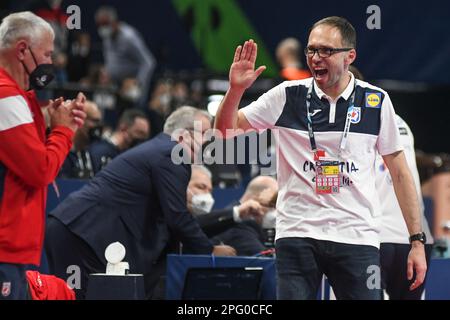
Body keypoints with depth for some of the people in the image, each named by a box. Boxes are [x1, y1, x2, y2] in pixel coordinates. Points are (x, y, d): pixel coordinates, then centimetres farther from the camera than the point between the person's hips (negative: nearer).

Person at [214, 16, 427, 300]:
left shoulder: (376, 101, 4)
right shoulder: (286, 96, 3)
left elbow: (399, 172, 8)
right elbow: (226, 129, 8)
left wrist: (417, 241, 4)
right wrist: (236, 89, -12)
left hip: (357, 238, 0)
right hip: (297, 234, 0)